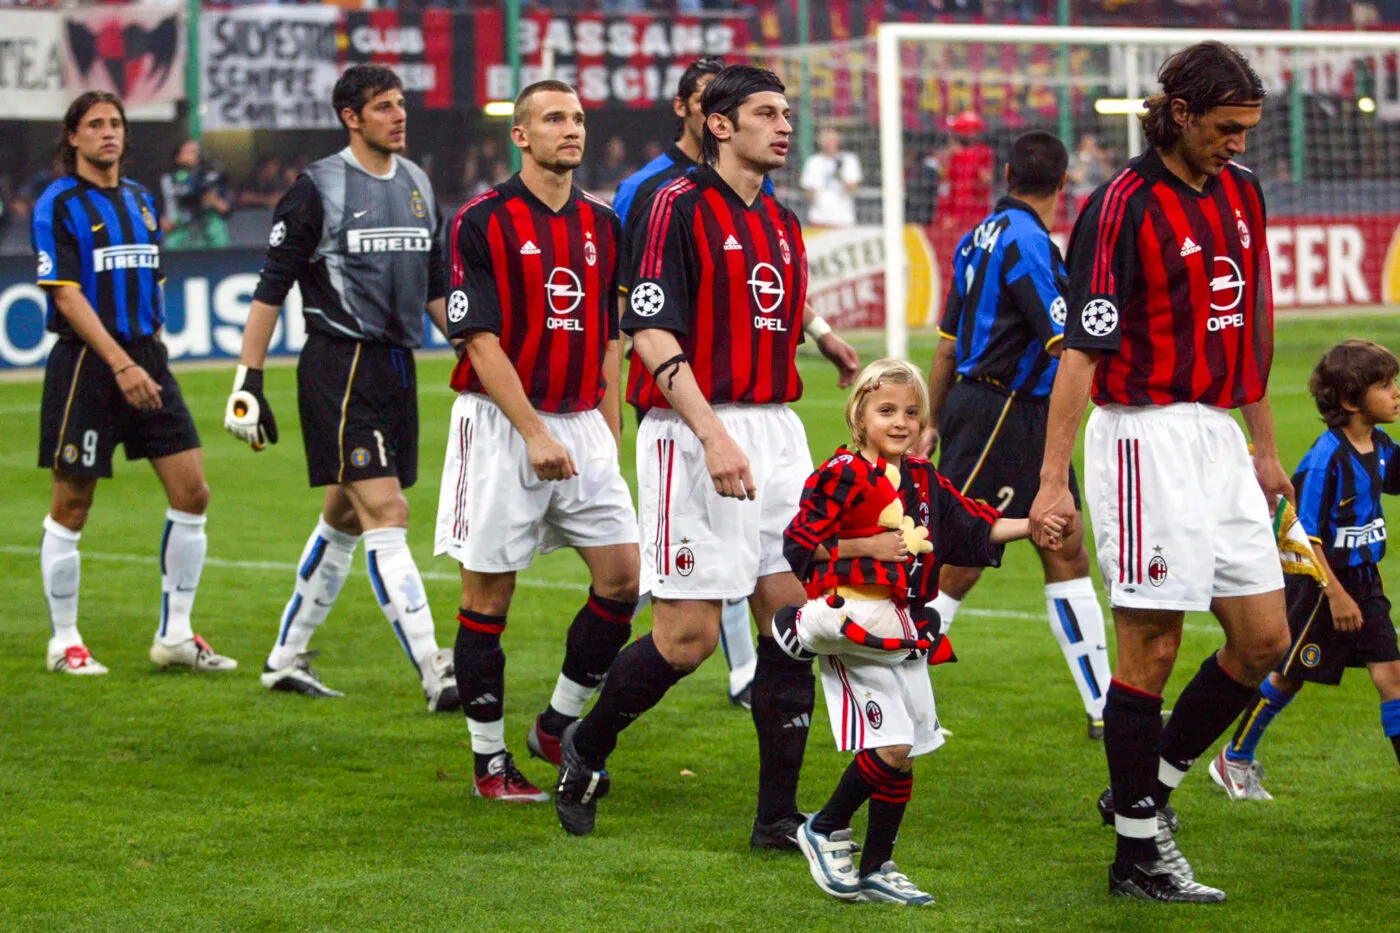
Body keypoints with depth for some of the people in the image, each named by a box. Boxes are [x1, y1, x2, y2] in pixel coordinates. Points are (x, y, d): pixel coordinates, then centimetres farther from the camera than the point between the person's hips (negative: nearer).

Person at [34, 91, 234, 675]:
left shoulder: (140, 199, 15)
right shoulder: (58, 204, -6)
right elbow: (66, 295, -13)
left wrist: (153, 357, 17)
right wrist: (121, 364, -20)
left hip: (146, 360, 6)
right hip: (84, 364, -6)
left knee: (192, 493, -1)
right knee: (71, 508, 0)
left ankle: (175, 635, 9)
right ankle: (64, 643, 12)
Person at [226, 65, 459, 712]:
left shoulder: (418, 185, 13)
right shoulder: (318, 188, -7)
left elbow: (436, 288, 22)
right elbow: (271, 289, -6)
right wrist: (249, 381, -9)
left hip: (398, 367, 8)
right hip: (339, 371, -8)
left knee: (345, 519, 14)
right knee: (385, 514, -13)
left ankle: (286, 658, 27)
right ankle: (435, 676, -18)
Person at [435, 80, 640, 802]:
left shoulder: (602, 224, 11)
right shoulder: (481, 223, -7)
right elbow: (480, 341, -11)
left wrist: (609, 431, 10)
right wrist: (535, 433, -16)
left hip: (583, 424, 5)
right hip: (501, 425, -5)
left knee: (623, 576, -2)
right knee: (488, 593, -1)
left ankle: (558, 724, 16)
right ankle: (490, 761, 9)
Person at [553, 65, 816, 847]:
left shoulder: (783, 223, 16)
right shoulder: (680, 206, -7)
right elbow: (652, 331, -15)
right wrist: (712, 433, -23)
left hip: (777, 431, 7)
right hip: (693, 433, -7)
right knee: (689, 635, -7)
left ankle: (779, 815, 5)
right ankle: (587, 750, 18)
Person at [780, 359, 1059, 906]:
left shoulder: (923, 480, 12)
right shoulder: (841, 475, -9)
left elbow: (972, 532, 19)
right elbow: (799, 547, -12)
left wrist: (1033, 526, 10)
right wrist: (870, 547, -16)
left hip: (906, 633, 7)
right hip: (854, 629, -7)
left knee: (903, 754, 8)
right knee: (890, 749, -14)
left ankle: (876, 870, 19)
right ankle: (826, 831, 6)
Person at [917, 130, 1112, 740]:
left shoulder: (981, 236, 13)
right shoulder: (1024, 238, -15)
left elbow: (947, 346, 17)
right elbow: (1062, 342, -19)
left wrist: (932, 424, 21)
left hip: (1024, 421, 10)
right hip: (1000, 414, -10)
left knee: (1067, 555, 9)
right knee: (956, 566, -6)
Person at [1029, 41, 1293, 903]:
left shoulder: (1240, 191, 11)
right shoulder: (1123, 208, -13)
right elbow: (1082, 350, -15)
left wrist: (1265, 445, 21)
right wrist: (1053, 479, -19)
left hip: (1220, 434, 8)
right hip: (1148, 435, -8)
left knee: (1264, 640, 6)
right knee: (1153, 647, -4)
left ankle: (1154, 783, 22)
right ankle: (1139, 849, 5)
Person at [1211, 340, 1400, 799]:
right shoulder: (1326, 457, -22)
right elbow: (1303, 533, -21)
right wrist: (1335, 594, -21)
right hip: (1320, 582, -6)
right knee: (1289, 675, 9)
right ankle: (1235, 759, 29)